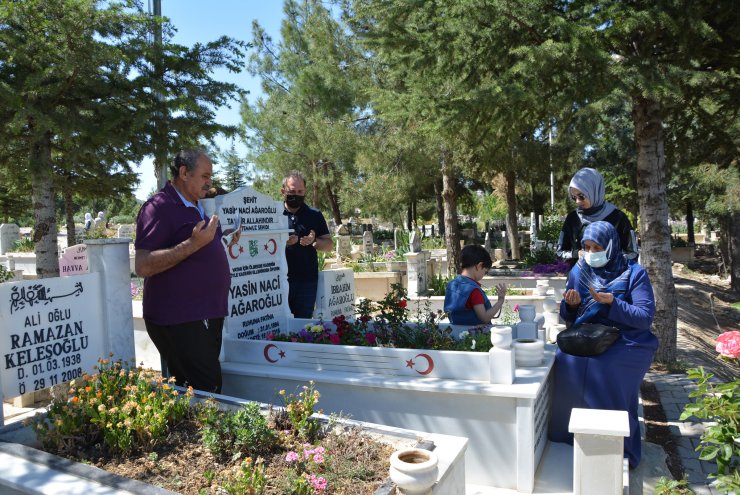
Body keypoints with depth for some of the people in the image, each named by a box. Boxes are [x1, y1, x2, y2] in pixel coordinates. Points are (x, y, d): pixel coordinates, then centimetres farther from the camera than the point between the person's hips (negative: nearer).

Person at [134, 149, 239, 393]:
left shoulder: (195, 207, 17)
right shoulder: (159, 207, -11)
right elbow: (143, 266, -21)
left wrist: (221, 241, 12)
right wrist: (194, 243, -25)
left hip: (207, 316, 9)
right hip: (179, 321, -9)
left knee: (209, 385, 14)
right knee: (207, 390, -10)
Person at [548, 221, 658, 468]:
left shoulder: (634, 274, -3)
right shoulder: (578, 272, 8)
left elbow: (645, 318, -10)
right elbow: (568, 317, 12)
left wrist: (612, 302, -23)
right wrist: (571, 304, -11)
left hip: (627, 342, -3)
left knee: (607, 370, -32)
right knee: (566, 363, -26)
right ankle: (569, 439, -11)